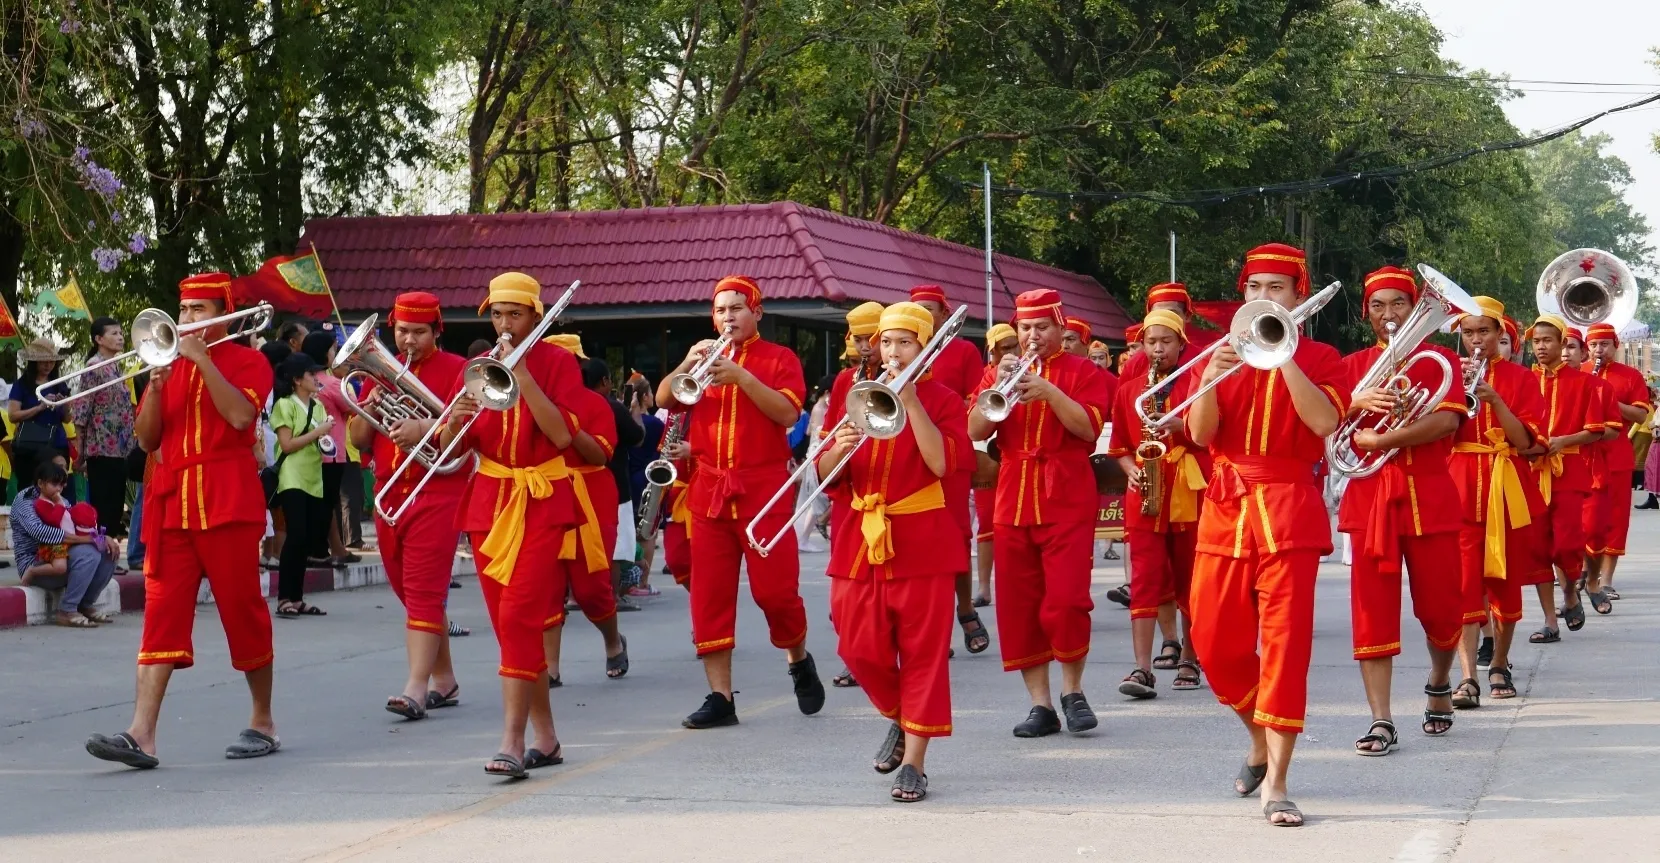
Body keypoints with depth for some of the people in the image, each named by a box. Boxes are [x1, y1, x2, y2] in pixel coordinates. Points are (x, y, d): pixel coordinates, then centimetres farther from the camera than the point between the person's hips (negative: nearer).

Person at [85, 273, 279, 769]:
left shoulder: (247, 361, 4)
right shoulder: (170, 365, 18)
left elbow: (240, 415, -16)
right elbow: (147, 439, 11)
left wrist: (202, 358, -14)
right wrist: (156, 386, -4)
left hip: (228, 504, -4)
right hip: (171, 505, 4)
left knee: (243, 611, 2)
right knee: (161, 615, -5)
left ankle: (263, 723, 15)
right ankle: (142, 734, -13)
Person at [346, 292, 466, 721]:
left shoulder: (456, 370, -2)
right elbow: (359, 441, 13)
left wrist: (426, 428, -29)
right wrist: (370, 407, -7)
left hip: (437, 493, -7)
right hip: (390, 495, 7)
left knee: (424, 592, -13)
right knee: (413, 593, 11)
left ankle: (416, 689, -19)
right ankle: (444, 682, 20)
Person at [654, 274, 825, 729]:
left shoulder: (779, 358, 4)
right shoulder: (705, 358, 15)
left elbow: (788, 413, -12)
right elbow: (664, 398, 2)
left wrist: (741, 377, -21)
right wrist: (687, 364, -16)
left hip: (763, 489, -4)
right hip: (709, 489, 4)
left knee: (775, 589, -5)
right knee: (709, 594, -1)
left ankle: (800, 660, 23)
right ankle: (720, 697, 1)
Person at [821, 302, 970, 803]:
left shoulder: (942, 400, 1)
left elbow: (943, 463, -17)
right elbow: (825, 475, 8)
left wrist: (910, 401, -18)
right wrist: (839, 449, -14)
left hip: (922, 542, -4)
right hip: (861, 539, 4)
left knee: (923, 652, -4)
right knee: (860, 649, 2)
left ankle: (913, 762, 0)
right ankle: (900, 718, 30)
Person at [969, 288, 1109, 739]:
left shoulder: (1083, 371, 5)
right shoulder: (1003, 371, 16)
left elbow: (1089, 428, -10)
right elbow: (975, 431, 3)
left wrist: (1048, 391, -20)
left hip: (1067, 502, -4)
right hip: (1012, 501, 4)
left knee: (1065, 602, -13)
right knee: (1018, 605, 1)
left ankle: (1072, 690, 7)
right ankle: (1040, 704, 7)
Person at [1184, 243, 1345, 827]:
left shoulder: (1319, 358, 2)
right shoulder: (1221, 354, 11)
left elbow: (1326, 424, -17)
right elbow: (1200, 434, -1)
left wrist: (1283, 357, -20)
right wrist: (1211, 380, -18)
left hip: (1287, 509, -4)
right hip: (1225, 506, 4)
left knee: (1285, 642, -9)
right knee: (1216, 644, 5)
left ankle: (1275, 785, -7)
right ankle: (1261, 740, 31)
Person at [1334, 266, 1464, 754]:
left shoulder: (1440, 361, 5)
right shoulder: (1352, 366, 13)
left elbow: (1447, 420, -13)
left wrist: (1381, 440, -19)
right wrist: (1357, 403, -17)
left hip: (1429, 495, -1)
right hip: (1369, 495, 1)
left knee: (1438, 604, 5)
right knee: (1373, 608, -5)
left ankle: (1439, 684, 34)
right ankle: (1381, 722, -6)